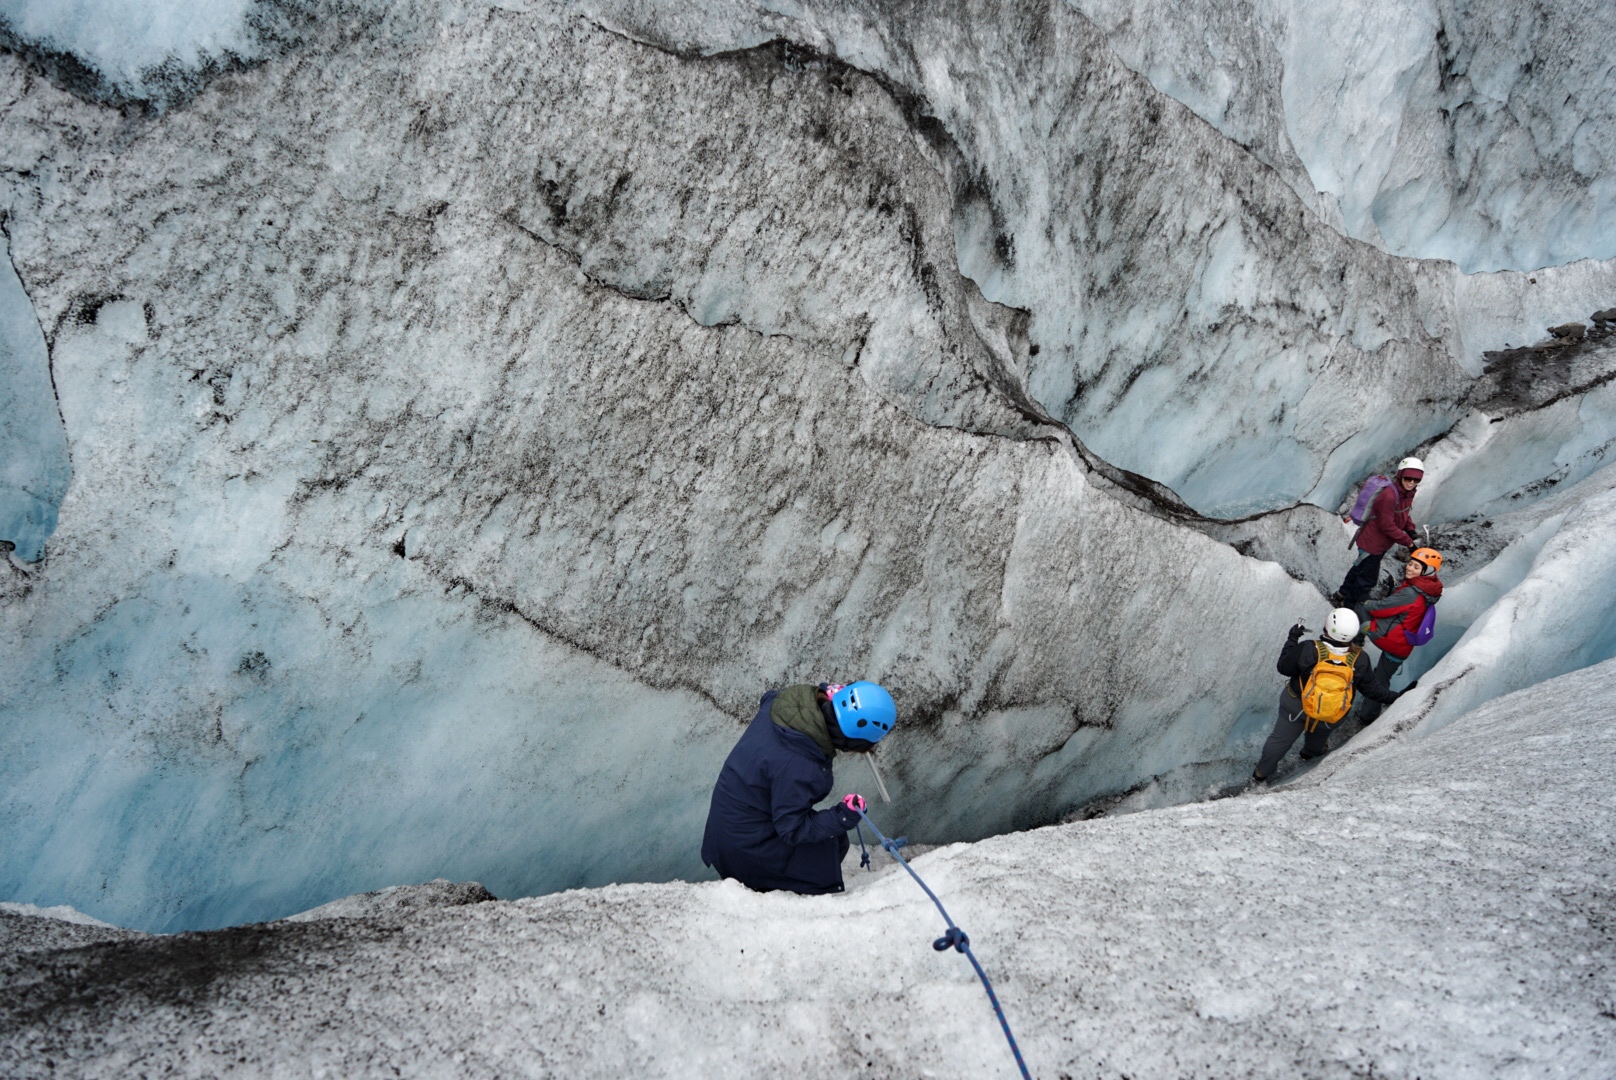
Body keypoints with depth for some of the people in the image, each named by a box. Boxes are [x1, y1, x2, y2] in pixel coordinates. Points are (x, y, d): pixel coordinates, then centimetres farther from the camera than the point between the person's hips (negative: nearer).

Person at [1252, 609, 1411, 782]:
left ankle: (1261, 772, 38)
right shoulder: (1359, 660, -27)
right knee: (1320, 731, 38)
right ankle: (1311, 751, 68)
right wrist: (1397, 698, 4)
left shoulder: (1308, 650, -35)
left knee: (1281, 739, 20)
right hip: (1329, 717, 2)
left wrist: (1292, 639, -7)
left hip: (1295, 707, -2)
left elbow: (1284, 668, -18)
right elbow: (1371, 689, -12)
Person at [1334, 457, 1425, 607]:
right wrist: (1409, 542, -23)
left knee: (1361, 567, 28)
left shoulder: (1407, 493, -4)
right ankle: (1348, 606, 25)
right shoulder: (1389, 495, -33)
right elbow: (1388, 527, -28)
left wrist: (1411, 531, -6)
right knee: (1368, 577, 4)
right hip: (1372, 542, -10)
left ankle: (1342, 595, 49)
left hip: (1381, 543, 10)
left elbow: (1404, 515, 12)